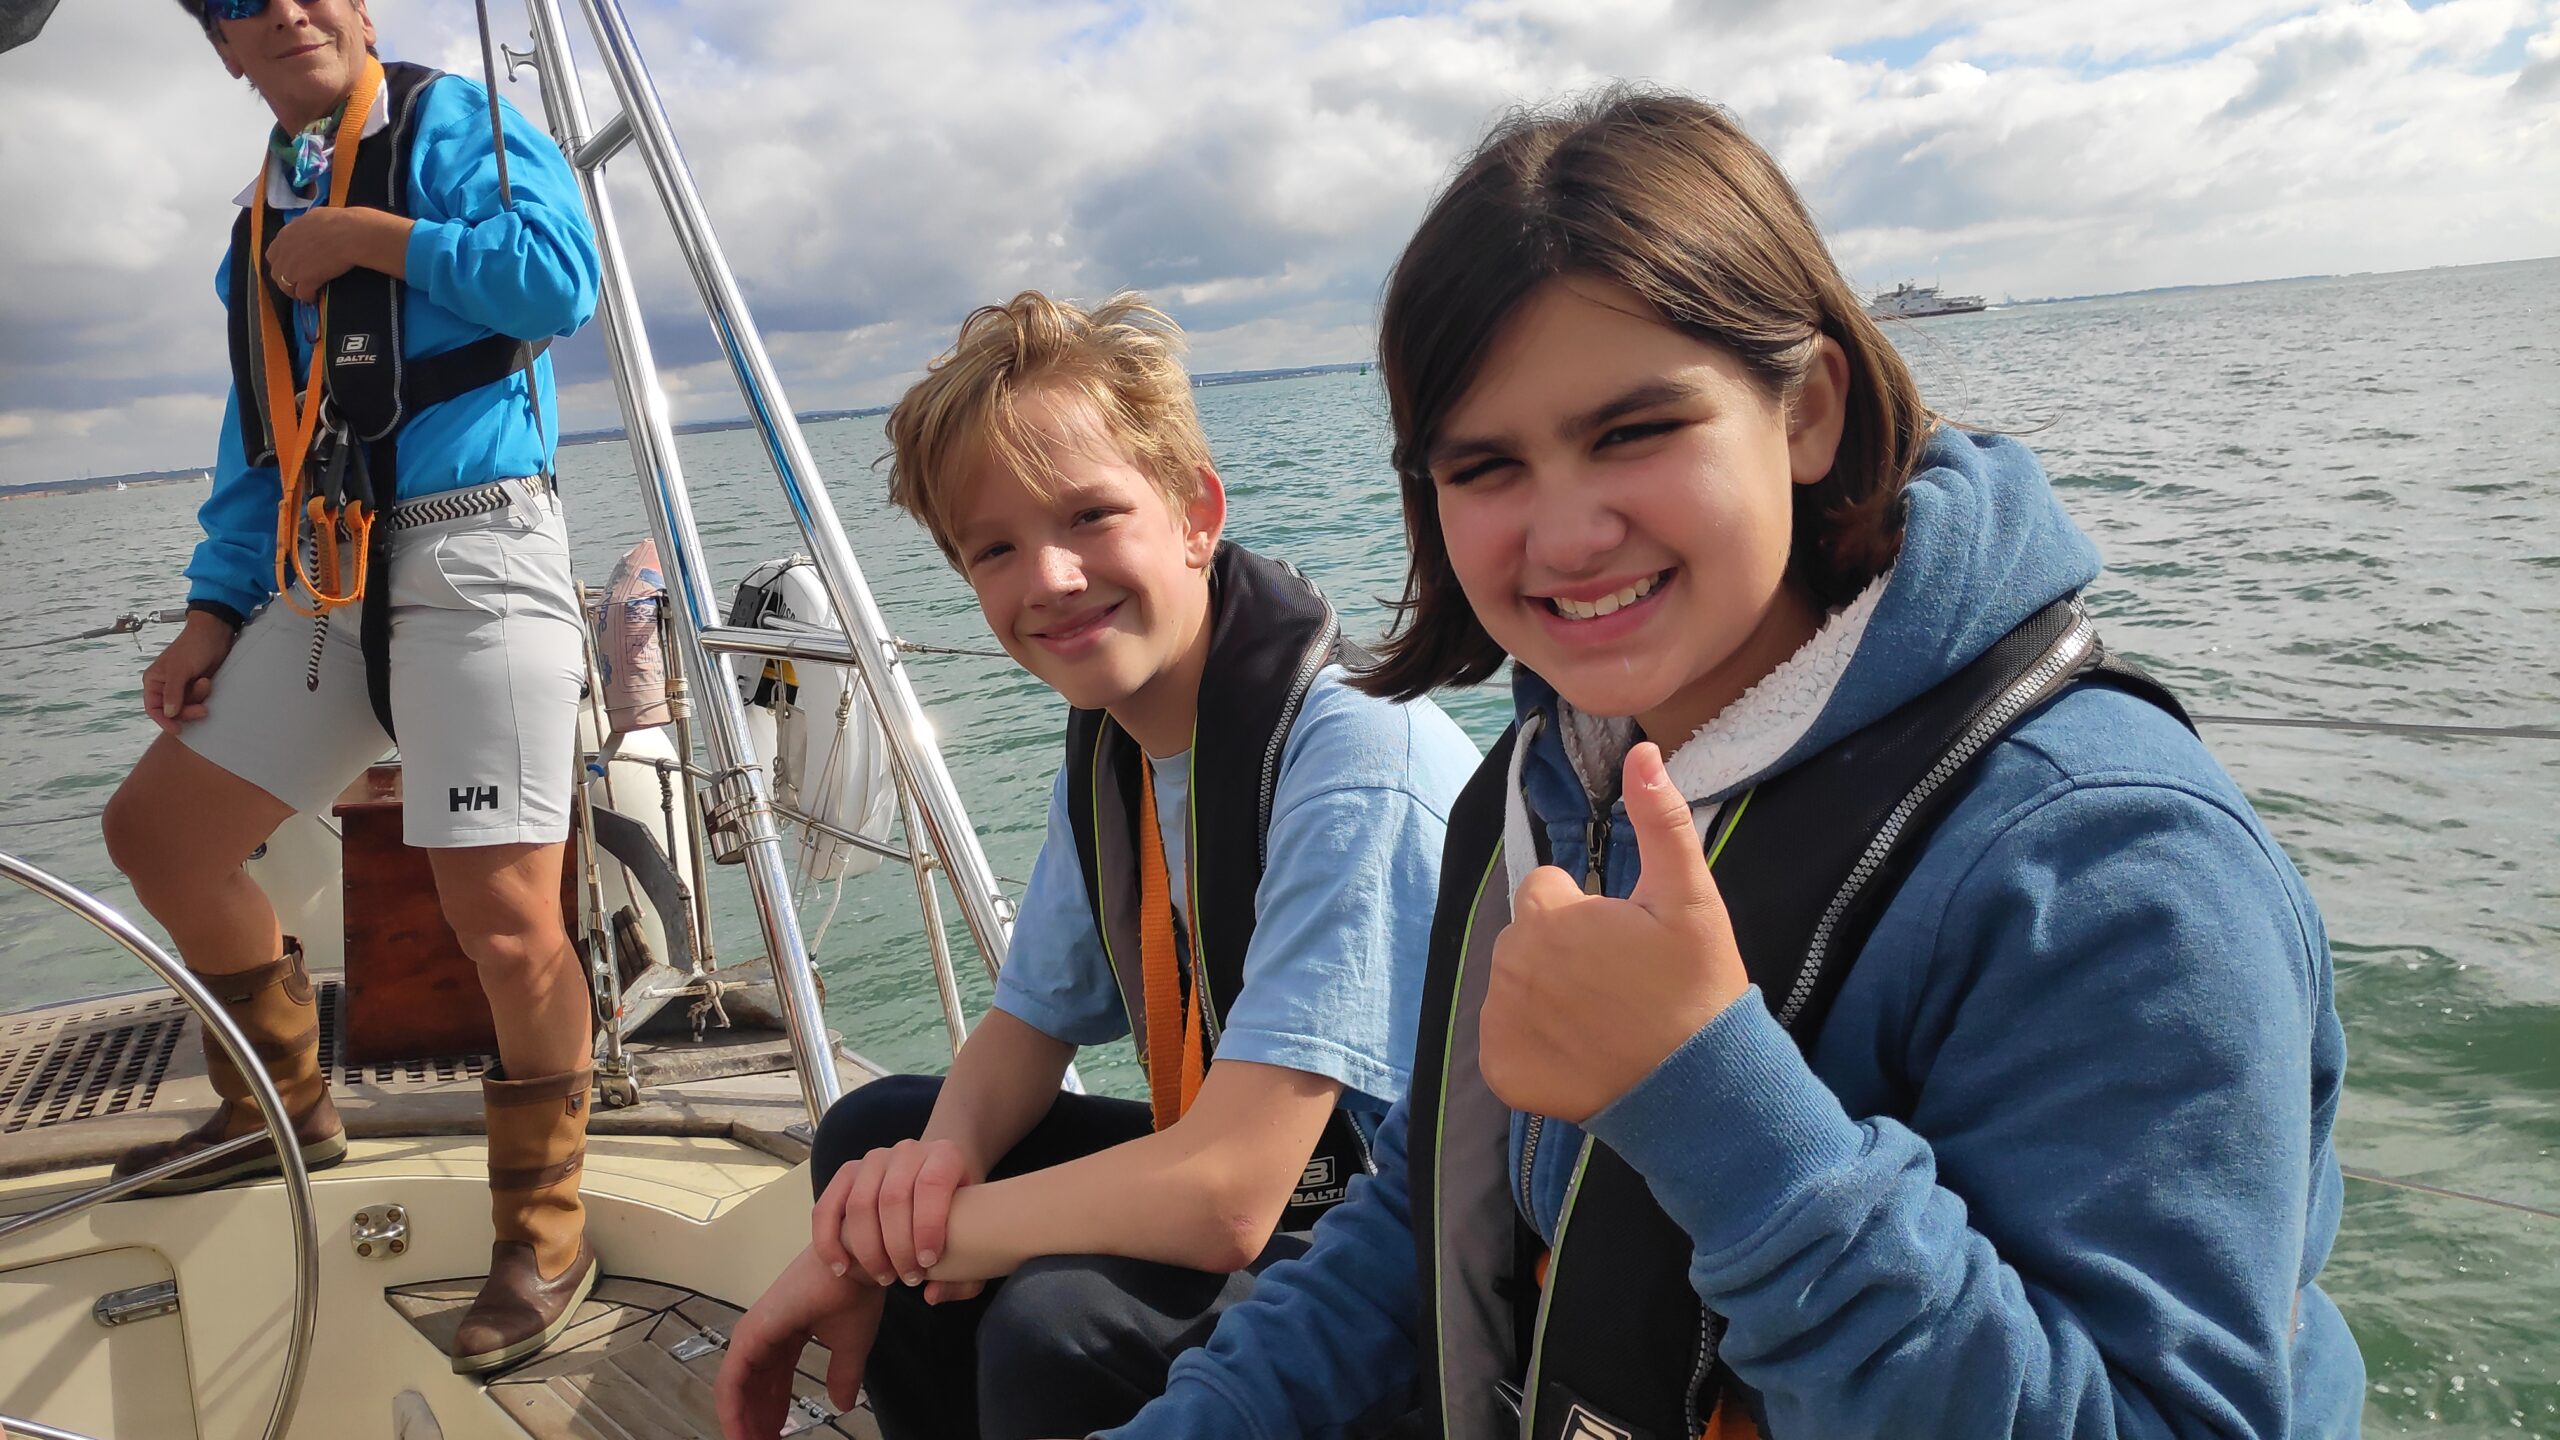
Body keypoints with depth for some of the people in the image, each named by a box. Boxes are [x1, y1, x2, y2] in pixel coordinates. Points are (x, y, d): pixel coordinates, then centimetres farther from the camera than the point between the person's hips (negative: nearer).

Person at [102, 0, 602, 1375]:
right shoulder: (262, 218, 23)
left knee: (502, 913, -13)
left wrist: (367, 236, -8)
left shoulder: (451, 122, 3)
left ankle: (543, 1238, 3)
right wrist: (213, 612, 13)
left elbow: (561, 275, -16)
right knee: (155, 829, 14)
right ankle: (282, 1104, 33)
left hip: (472, 554, -8)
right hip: (323, 582, 8)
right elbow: (258, 445, 22)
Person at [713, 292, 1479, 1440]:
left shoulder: (1353, 759, -27)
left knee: (1059, 1321, -30)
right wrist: (945, 1159, -13)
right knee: (874, 1129, 5)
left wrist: (874, 1248, -19)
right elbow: (1031, 1021, 10)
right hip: (1228, 1195, 8)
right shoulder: (1105, 745, -1)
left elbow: (1223, 1196, -31)